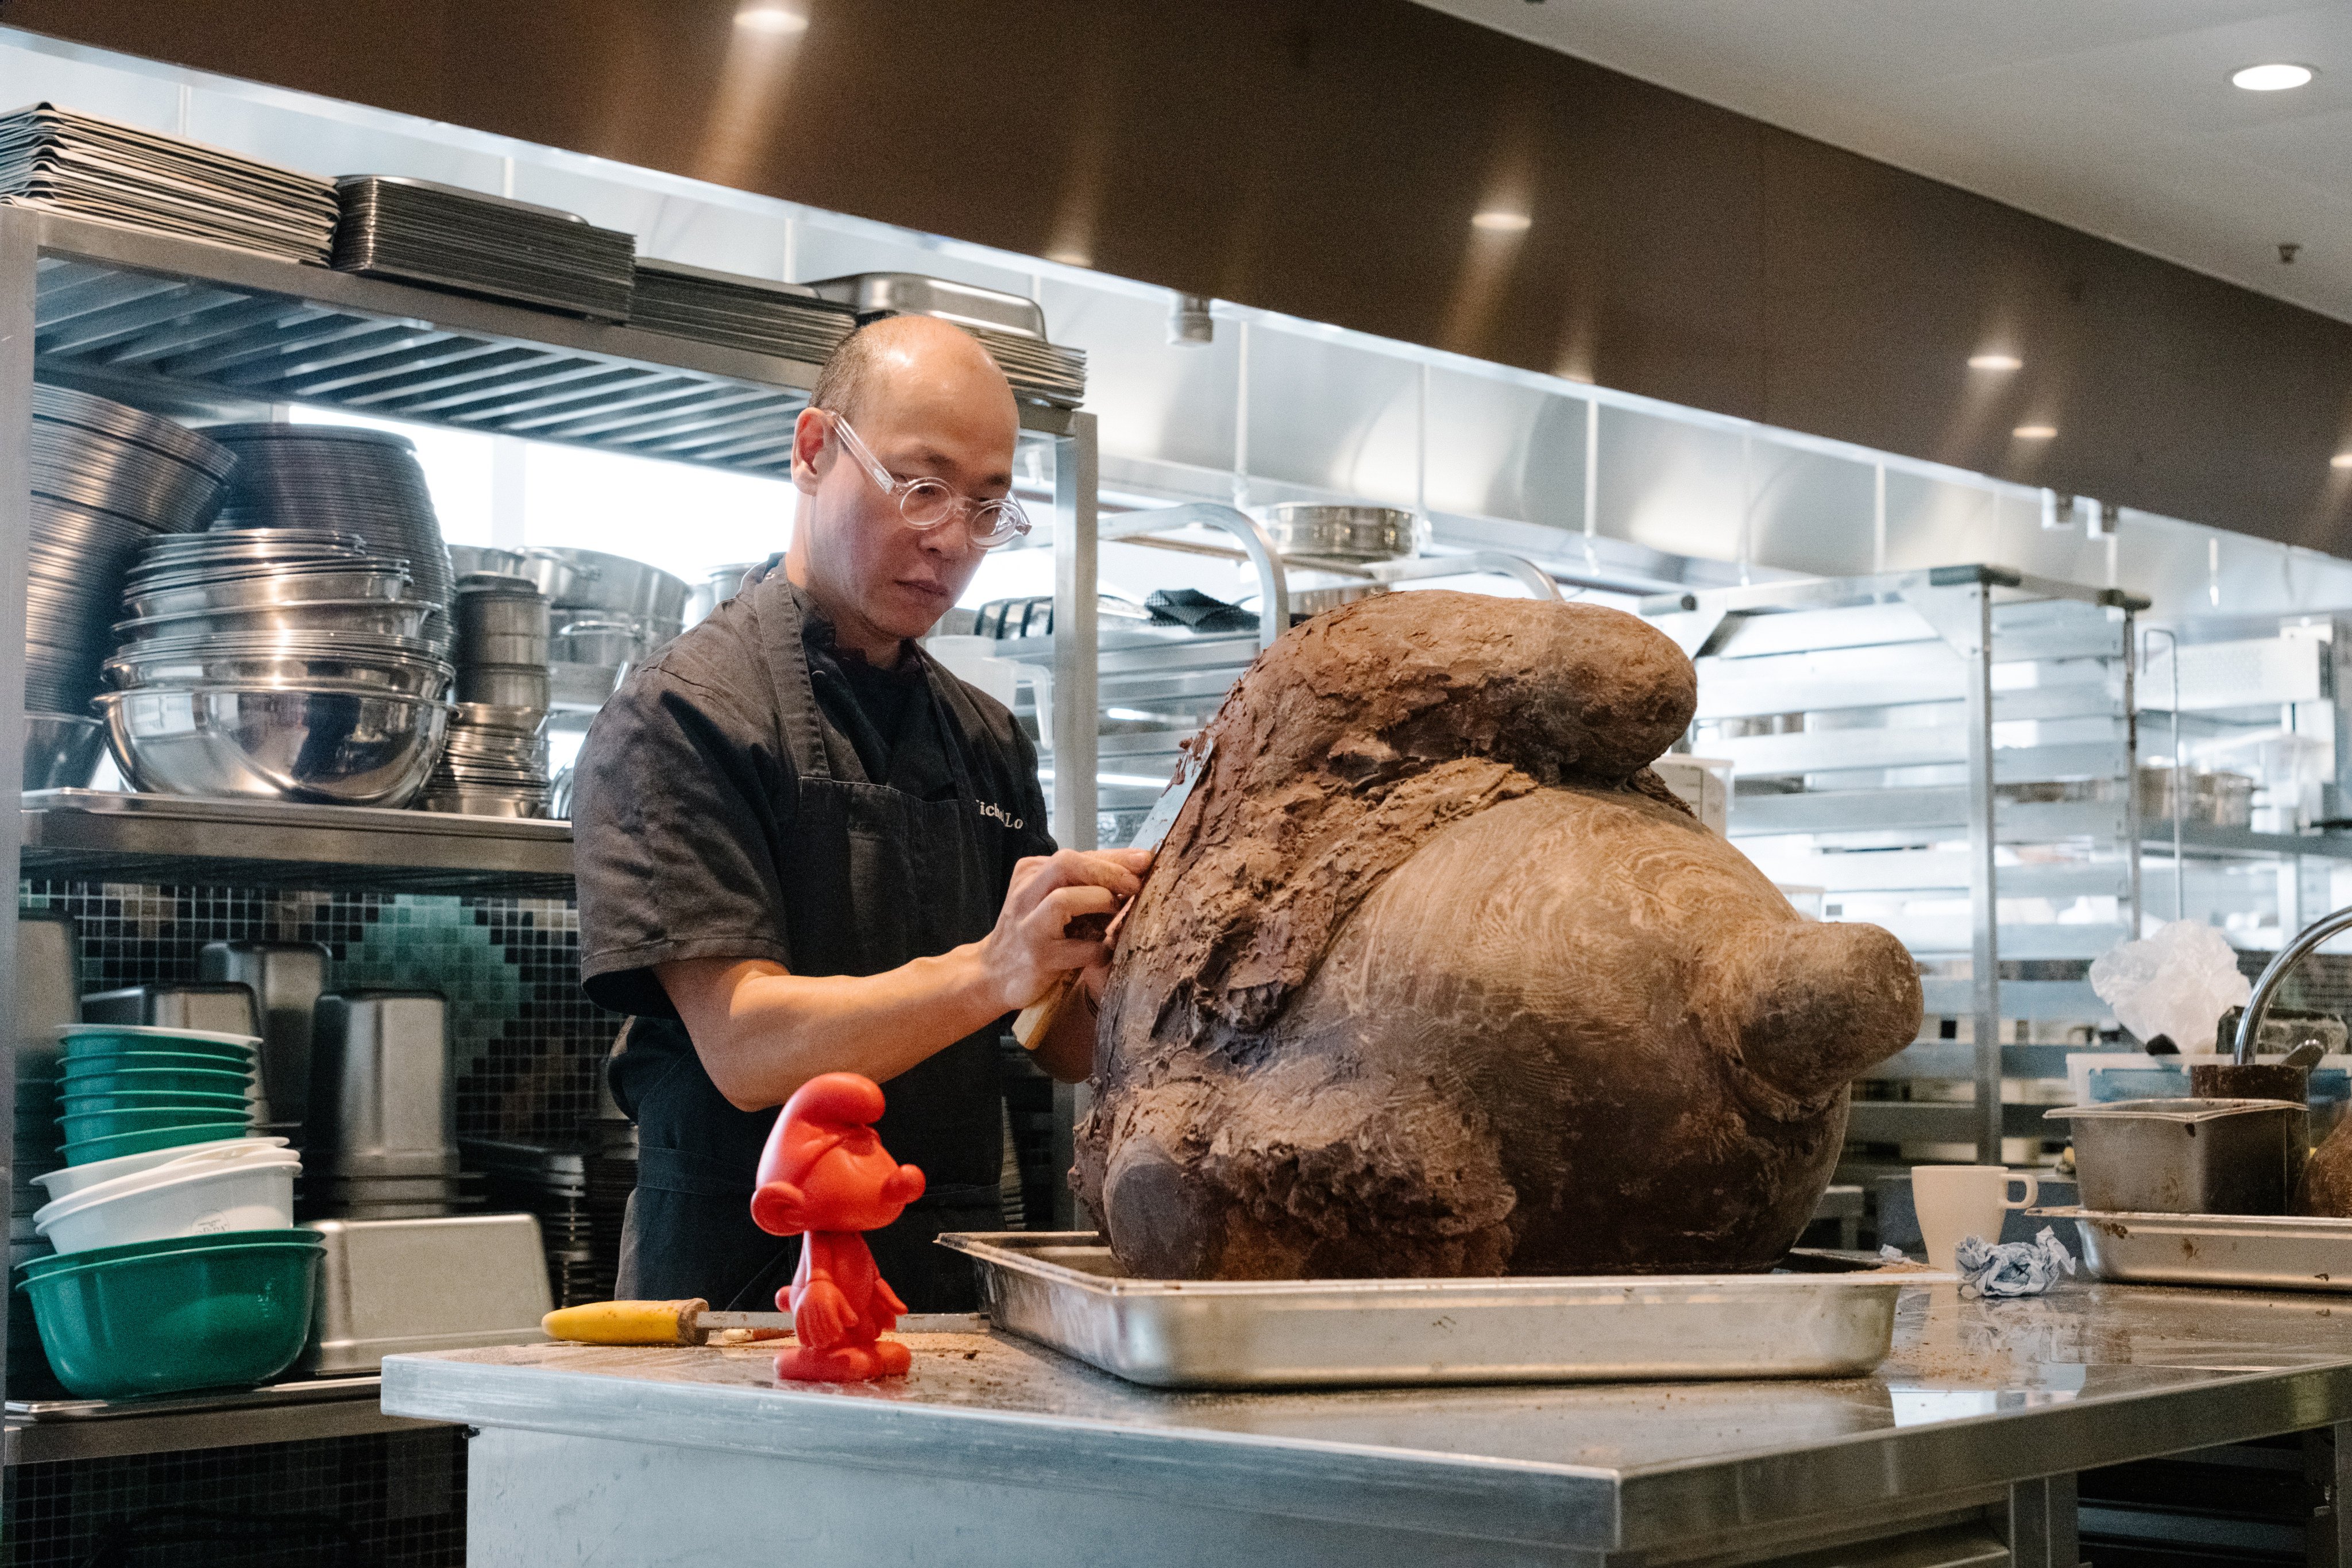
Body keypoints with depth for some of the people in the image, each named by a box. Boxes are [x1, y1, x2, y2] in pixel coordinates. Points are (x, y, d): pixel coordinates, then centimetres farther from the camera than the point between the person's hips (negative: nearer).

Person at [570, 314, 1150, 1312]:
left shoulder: (986, 741, 18)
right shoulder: (680, 714, -3)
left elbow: (1066, 1051, 15)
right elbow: (743, 1046, -14)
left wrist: (1107, 978, -8)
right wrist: (986, 975, -28)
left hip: (958, 1294, 5)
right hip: (751, 1294, -5)